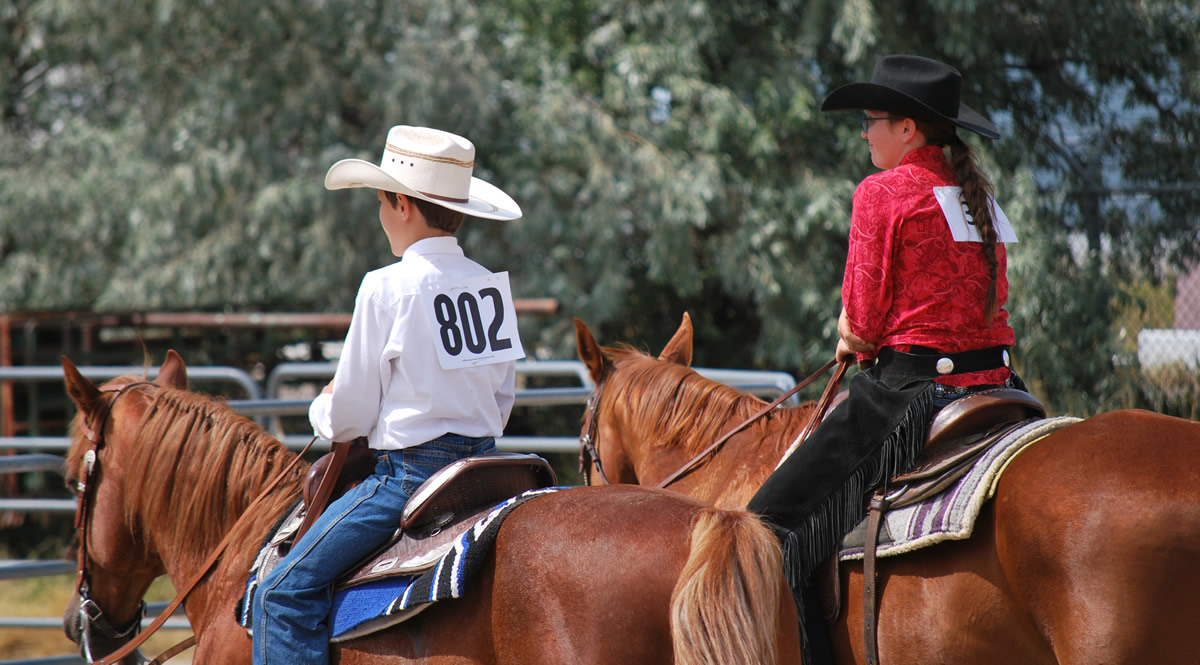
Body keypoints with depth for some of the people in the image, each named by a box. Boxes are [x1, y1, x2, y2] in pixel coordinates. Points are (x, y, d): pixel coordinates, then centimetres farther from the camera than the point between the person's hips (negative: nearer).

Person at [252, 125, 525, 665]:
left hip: (409, 475, -8)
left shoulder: (387, 288, -12)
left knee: (285, 593, -4)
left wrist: (323, 409, 14)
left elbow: (347, 418, -7)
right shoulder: (492, 286, 7)